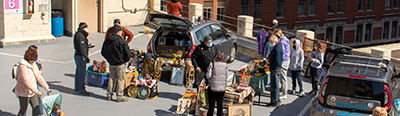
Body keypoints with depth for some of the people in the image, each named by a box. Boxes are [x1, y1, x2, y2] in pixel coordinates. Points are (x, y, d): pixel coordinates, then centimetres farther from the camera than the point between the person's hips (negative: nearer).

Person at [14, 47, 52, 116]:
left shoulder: (34, 65, 3)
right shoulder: (23, 67, -23)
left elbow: (39, 77, 8)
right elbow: (27, 81, -30)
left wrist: (46, 88, 3)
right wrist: (36, 91, -35)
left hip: (32, 92, 7)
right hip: (24, 92, -7)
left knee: (36, 107, 6)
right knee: (23, 110, 3)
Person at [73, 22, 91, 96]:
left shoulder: (78, 34, 14)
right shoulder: (80, 35, -18)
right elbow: (81, 47, -22)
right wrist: (86, 57, -21)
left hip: (78, 56, 11)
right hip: (81, 56, -11)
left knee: (78, 72, 20)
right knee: (82, 73, -8)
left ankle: (77, 87, 32)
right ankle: (82, 89, -6)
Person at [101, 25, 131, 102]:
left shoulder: (107, 41, 3)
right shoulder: (121, 41, -17)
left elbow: (103, 52, 11)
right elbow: (128, 53, -17)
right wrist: (126, 60, 1)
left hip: (111, 64, 6)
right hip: (120, 64, -6)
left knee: (112, 78, 17)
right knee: (121, 80, 3)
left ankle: (109, 95, 20)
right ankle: (119, 97, 5)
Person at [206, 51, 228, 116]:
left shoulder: (212, 64, -9)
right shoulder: (225, 65, -1)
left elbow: (209, 76, -9)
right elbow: (226, 76, 4)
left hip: (213, 87, -2)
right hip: (222, 87, 3)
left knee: (211, 104, 6)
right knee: (220, 104, 12)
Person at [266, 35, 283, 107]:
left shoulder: (277, 49, -21)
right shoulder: (277, 47, 11)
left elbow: (277, 61, -24)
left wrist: (271, 68, -17)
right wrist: (270, 58, 10)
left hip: (276, 71, -11)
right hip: (277, 70, 11)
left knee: (274, 87, -2)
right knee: (275, 86, 18)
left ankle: (274, 103, 5)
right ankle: (277, 101, 27)